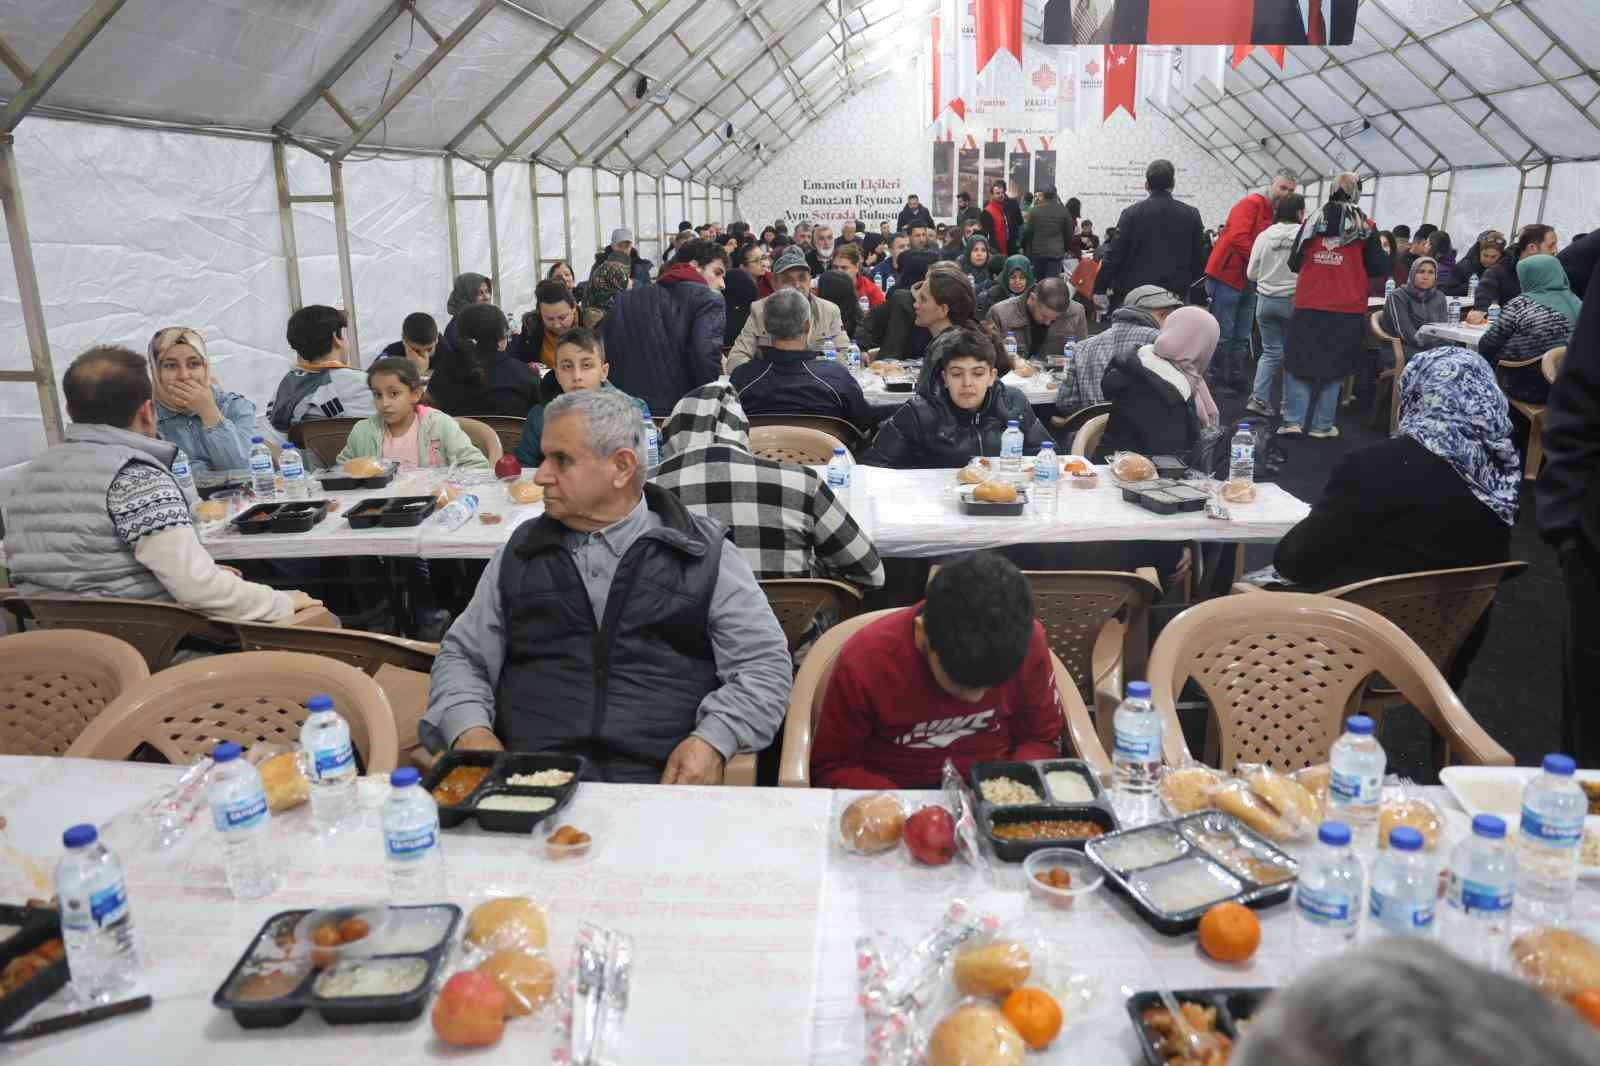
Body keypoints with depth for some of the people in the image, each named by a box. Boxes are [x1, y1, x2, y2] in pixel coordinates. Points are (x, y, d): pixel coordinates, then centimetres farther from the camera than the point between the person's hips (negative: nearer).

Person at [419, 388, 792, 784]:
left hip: (660, 785, -2)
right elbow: (461, 656, 22)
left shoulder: (703, 556, 10)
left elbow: (766, 664, 8)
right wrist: (470, 730, 1)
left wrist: (713, 739, -10)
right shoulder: (520, 553, 20)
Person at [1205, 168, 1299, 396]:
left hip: (1249, 281, 8)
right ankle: (1219, 381, 7)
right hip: (1227, 276, -8)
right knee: (1223, 335, -1)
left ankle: (1239, 381, 18)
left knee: (1242, 337, 12)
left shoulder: (1281, 214, 13)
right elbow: (1237, 237, -24)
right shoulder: (1252, 204, -11)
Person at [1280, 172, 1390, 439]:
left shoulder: (1313, 221, 3)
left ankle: (1294, 420, -1)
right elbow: (1379, 269, -1)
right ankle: (1321, 425, 10)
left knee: (1299, 363, 9)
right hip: (1347, 310, -1)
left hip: (1308, 307, 1)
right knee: (1333, 368, 8)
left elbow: (1294, 263, 7)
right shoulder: (1365, 227, -2)